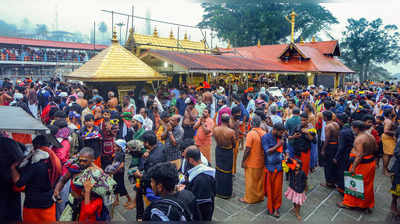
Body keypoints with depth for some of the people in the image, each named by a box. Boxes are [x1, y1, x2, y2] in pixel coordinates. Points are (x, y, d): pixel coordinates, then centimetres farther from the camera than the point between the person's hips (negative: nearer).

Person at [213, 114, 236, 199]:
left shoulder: (215, 129, -12)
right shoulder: (231, 132, -22)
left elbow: (216, 141, 2)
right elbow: (234, 144, -8)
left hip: (218, 150, 4)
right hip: (228, 152, -4)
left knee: (218, 171, 18)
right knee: (227, 172, 9)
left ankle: (218, 191, 31)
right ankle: (226, 193, 22)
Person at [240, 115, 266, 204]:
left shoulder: (250, 134, -20)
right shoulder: (264, 133, -2)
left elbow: (248, 150, -21)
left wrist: (243, 161, -11)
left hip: (251, 163, -6)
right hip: (261, 162, 6)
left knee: (250, 181, 8)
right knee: (260, 180, 18)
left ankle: (249, 198, 21)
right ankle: (260, 197, 32)